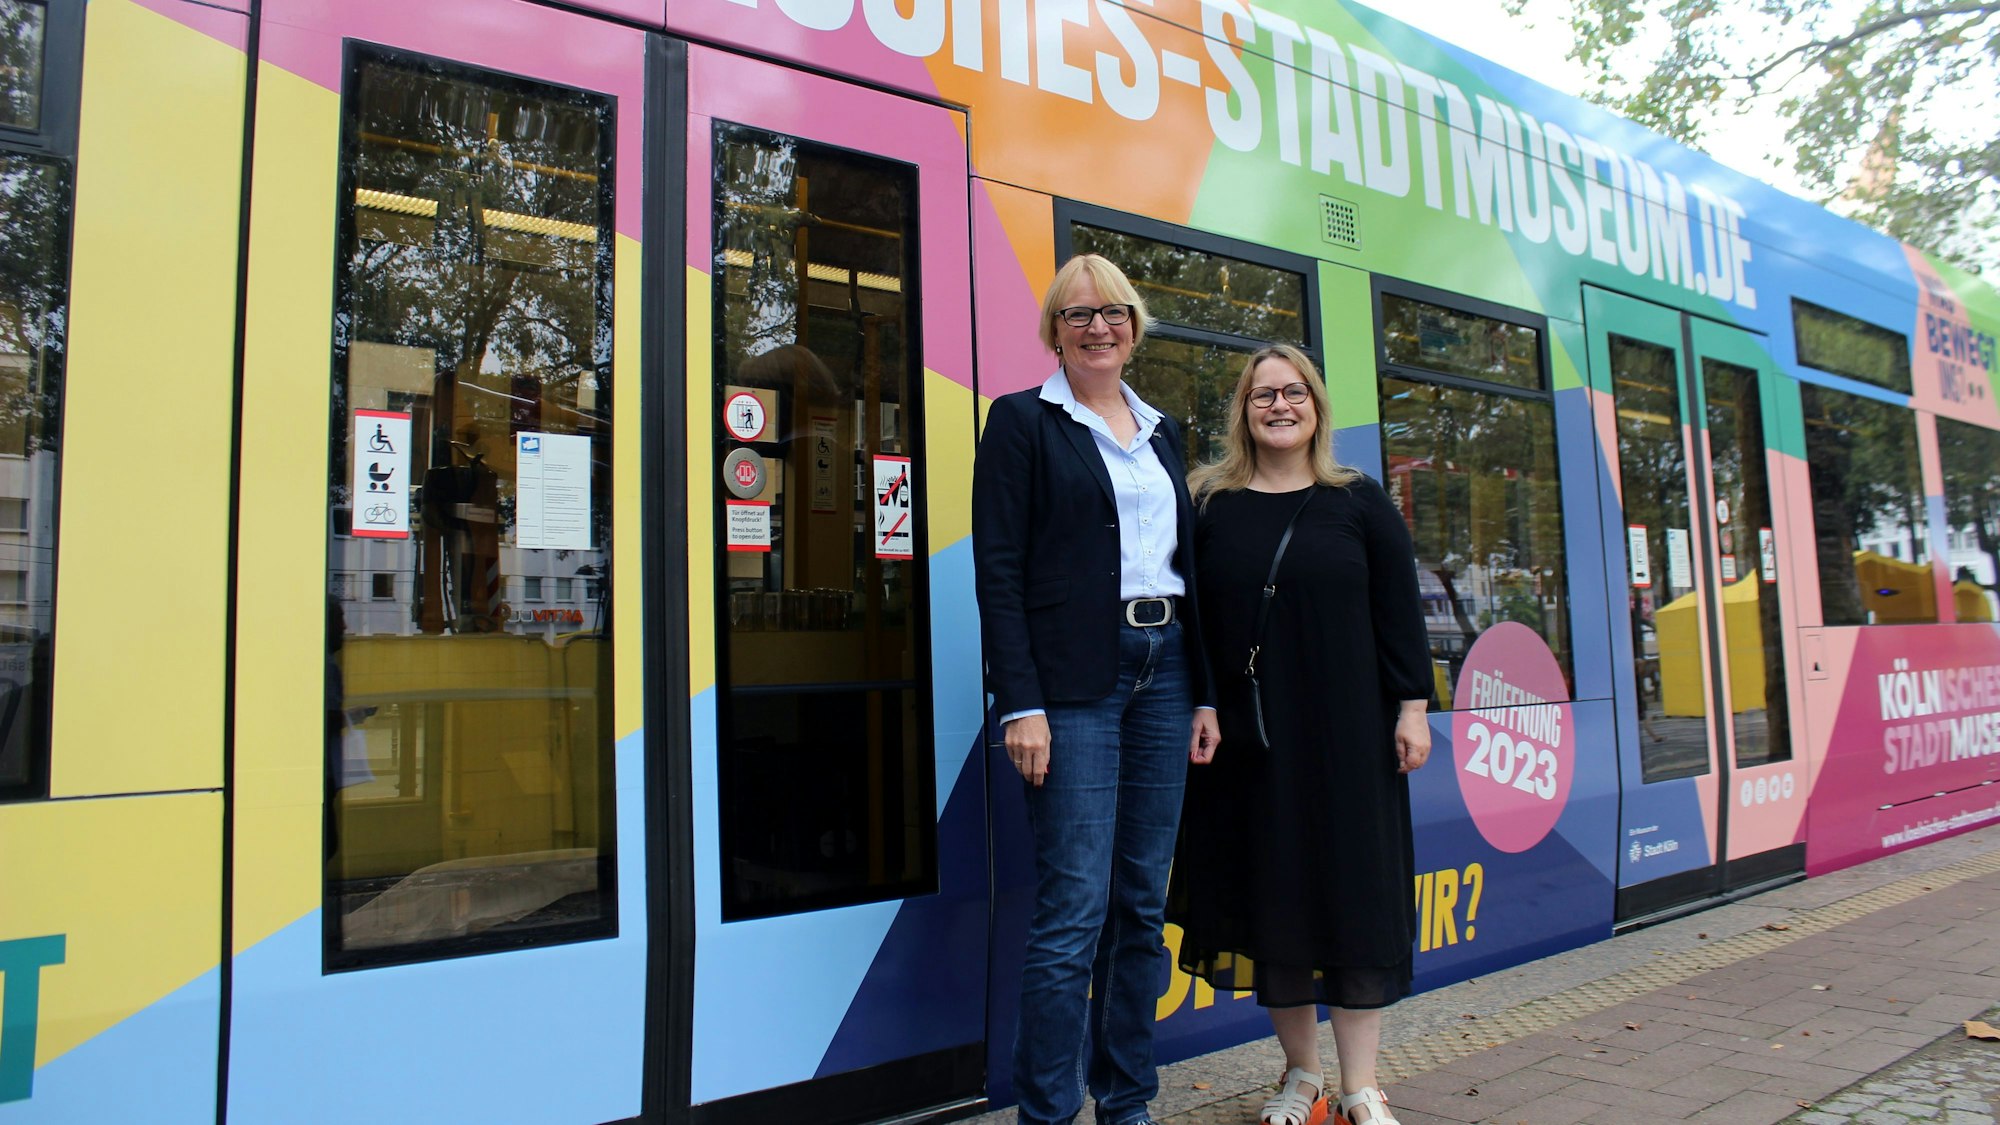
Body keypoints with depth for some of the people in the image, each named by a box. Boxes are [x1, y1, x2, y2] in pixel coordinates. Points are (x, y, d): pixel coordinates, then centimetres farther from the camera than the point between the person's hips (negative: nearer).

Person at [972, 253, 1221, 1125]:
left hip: (1164, 673, 6)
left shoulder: (1162, 431, 18)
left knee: (1142, 904, 10)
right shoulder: (1023, 420, 1)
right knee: (1074, 909, -7)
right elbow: (998, 570, -7)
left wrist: (1203, 694, 12)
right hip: (1074, 682, -6)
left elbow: (1188, 567, 18)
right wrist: (1020, 705, -16)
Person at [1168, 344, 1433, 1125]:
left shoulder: (1361, 503, 5)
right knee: (1270, 897, 8)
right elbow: (1190, 620, 2)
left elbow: (1399, 611, 3)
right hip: (1248, 738, 1)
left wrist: (1412, 707, -3)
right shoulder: (1209, 505, 3)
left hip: (1347, 735, 0)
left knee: (1354, 893, 4)